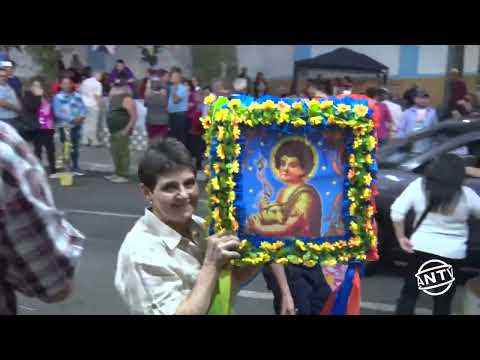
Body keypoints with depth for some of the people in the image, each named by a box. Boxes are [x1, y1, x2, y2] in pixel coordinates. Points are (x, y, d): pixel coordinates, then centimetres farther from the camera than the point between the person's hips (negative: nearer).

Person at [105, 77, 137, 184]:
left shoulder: (126, 99, -14)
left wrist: (127, 129, -20)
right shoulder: (114, 98, 15)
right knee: (115, 152, 14)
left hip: (122, 131, -10)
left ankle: (123, 175, -5)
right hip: (114, 130, 10)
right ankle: (118, 173, 24)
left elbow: (134, 116, -18)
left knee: (123, 152, -8)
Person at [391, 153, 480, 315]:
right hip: (452, 252, 0)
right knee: (443, 301, 14)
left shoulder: (418, 186, -10)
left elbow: (397, 211, -12)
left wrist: (401, 237, -2)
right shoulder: (466, 195, -12)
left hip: (420, 247, 1)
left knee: (409, 293, 16)